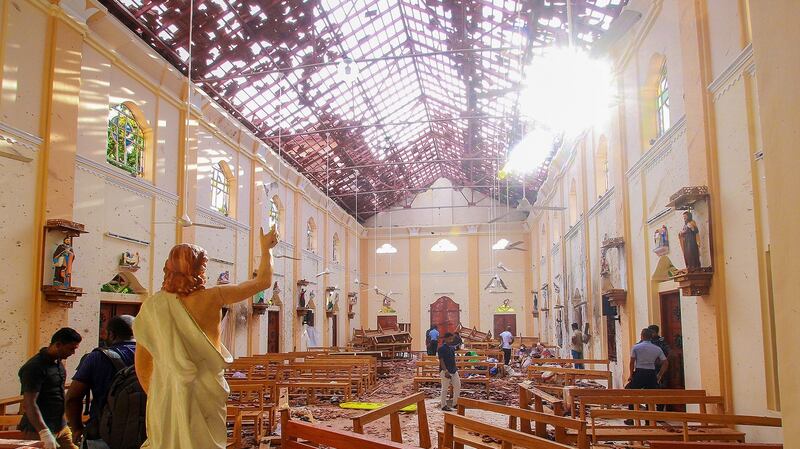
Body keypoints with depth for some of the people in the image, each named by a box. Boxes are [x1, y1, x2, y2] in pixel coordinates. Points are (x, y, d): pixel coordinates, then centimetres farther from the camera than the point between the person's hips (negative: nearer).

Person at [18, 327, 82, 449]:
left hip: (61, 427, 8)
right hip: (39, 430, -8)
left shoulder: (58, 362, 11)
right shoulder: (35, 367, -17)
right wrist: (44, 432, -30)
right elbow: (29, 404, -23)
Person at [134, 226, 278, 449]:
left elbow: (142, 361, 6)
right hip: (204, 393, -3)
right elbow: (263, 281, -1)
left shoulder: (153, 305, -1)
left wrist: (151, 394, 19)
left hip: (165, 392, 3)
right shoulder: (211, 298, -8)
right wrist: (266, 249, 14)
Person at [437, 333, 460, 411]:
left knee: (458, 386, 9)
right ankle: (444, 405, 9)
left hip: (454, 370, 8)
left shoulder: (452, 348, 12)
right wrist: (446, 371, -22)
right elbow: (441, 361, -16)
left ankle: (455, 403, 21)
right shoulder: (441, 348, -12)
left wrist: (455, 368, 16)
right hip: (445, 371, -8)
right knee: (445, 388, 0)